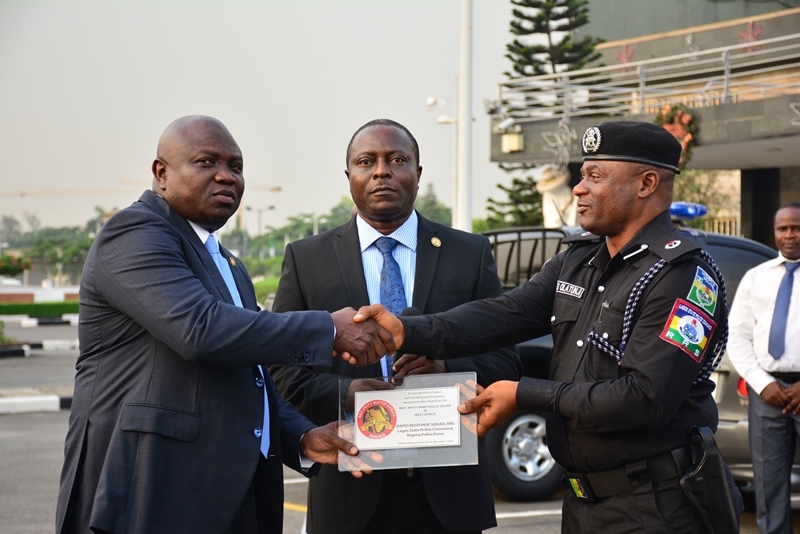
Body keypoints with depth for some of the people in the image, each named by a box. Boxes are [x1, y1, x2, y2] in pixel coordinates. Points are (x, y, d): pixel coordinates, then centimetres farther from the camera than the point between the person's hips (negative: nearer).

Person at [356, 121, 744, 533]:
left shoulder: (683, 275, -15)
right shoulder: (578, 260, 9)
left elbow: (645, 398, -23)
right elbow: (506, 314, -5)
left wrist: (524, 395, -19)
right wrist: (408, 332, -20)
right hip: (583, 501, 7)